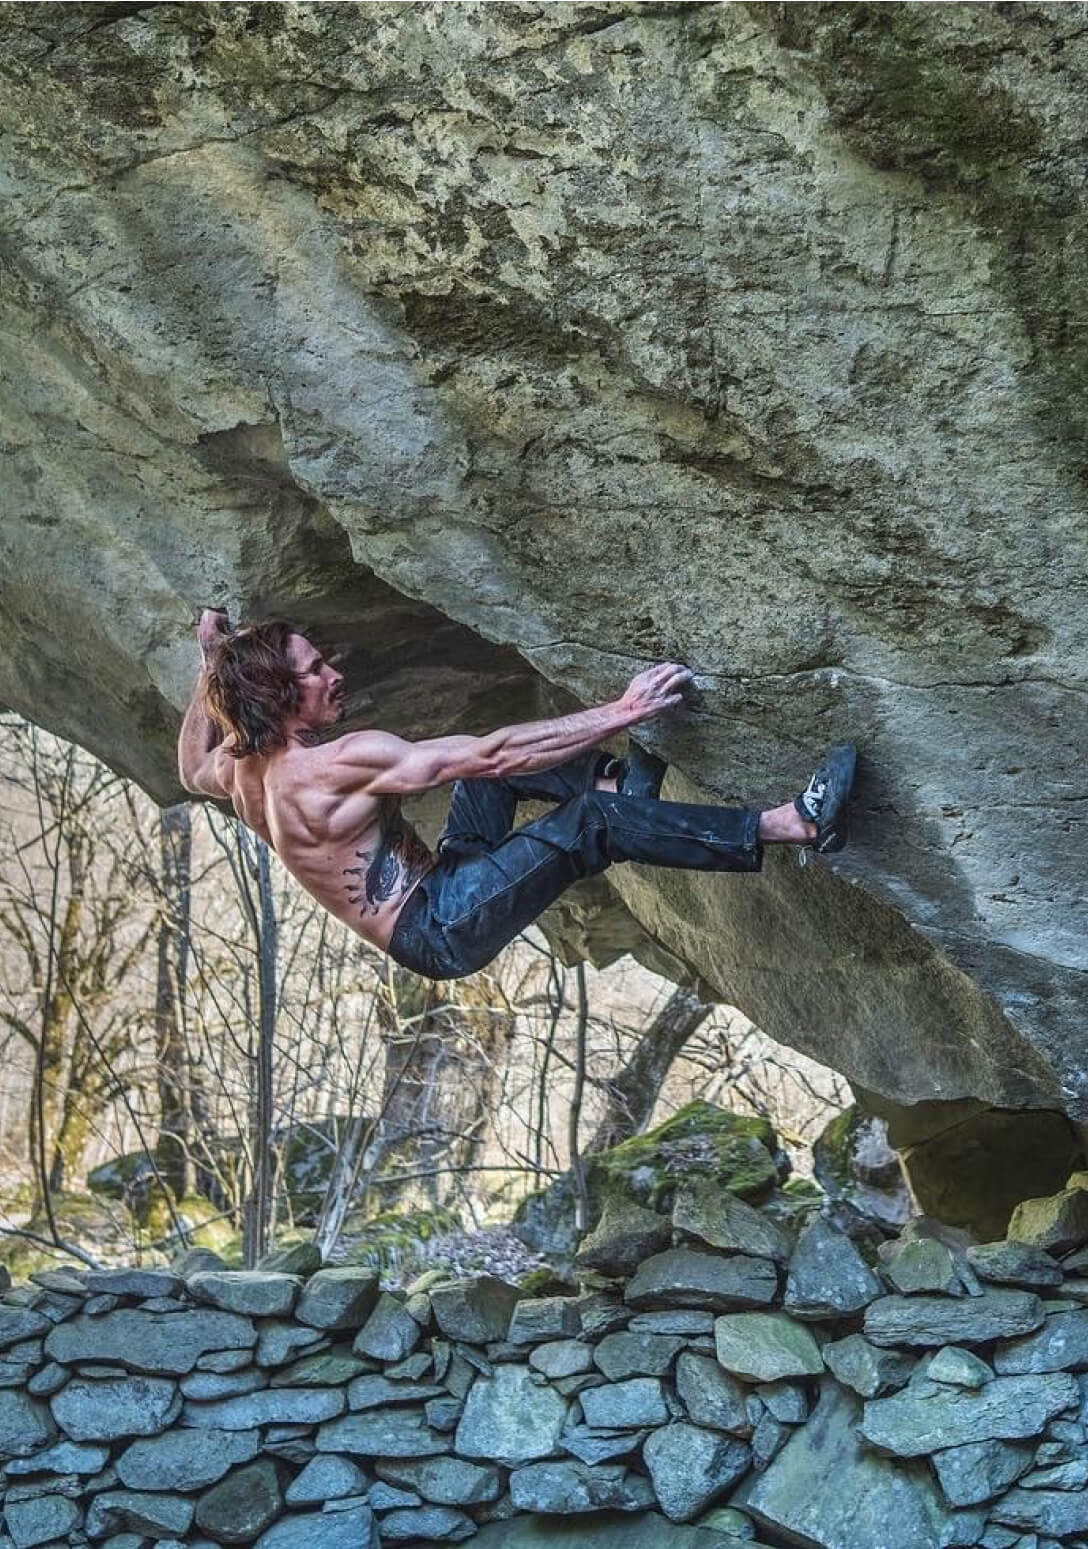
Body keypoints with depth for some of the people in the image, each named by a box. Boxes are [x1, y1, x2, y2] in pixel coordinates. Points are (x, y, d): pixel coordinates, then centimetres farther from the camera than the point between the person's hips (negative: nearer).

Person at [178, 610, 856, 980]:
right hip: (443, 931, -10)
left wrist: (212, 661, 30)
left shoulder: (242, 769, 1)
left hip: (432, 895, 10)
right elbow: (494, 755, -28)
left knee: (487, 762, 14)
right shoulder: (338, 763, -26)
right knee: (593, 819, -23)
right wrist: (622, 712, -24)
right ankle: (793, 824, -25)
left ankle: (624, 777, 13)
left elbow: (192, 771, 29)